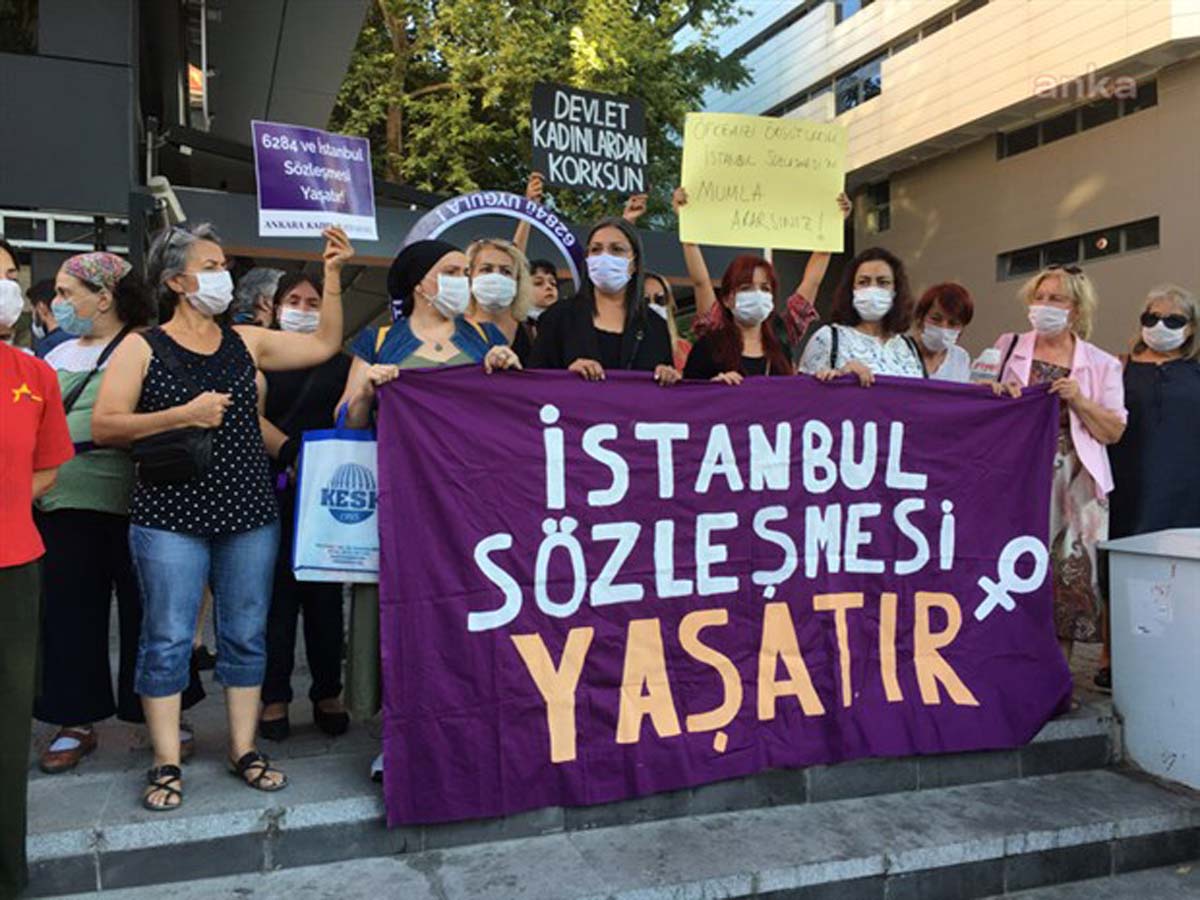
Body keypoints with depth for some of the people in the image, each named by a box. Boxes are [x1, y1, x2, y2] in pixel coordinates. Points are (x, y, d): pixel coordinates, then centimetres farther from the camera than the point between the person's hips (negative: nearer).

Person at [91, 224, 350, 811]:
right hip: (170, 518, -3)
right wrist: (183, 416, -15)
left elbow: (324, 345, 12)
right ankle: (167, 765, 14)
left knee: (246, 636, 9)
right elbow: (103, 426, -6)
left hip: (249, 514, 4)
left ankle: (244, 751, 21)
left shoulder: (246, 342, 11)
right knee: (168, 640, 1)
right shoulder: (142, 347, 0)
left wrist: (332, 275, 6)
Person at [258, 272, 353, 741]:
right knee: (277, 592, 0)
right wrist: (290, 453, -15)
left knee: (324, 592, 5)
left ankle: (327, 694, 15)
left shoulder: (341, 363, 13)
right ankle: (274, 697, 10)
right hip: (273, 487, -1)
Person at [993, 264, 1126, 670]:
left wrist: (1079, 401, -10)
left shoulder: (1102, 365, 8)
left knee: (1069, 572, -1)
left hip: (1072, 487, 0)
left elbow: (1114, 432, 5)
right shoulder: (1008, 347, 10)